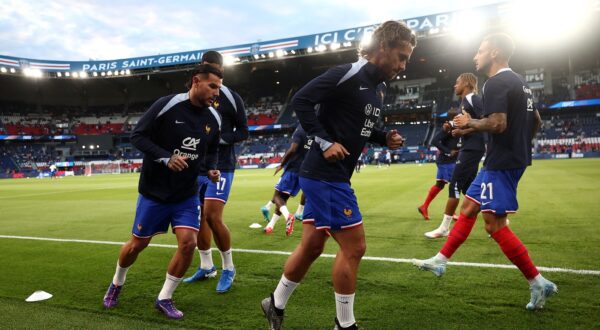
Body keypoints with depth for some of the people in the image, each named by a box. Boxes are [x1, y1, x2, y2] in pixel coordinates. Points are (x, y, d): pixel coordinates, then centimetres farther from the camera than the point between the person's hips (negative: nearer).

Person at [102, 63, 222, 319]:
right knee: (137, 244, 11)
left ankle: (164, 299, 11)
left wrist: (212, 169, -6)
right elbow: (137, 136, -14)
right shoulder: (167, 105, -17)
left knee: (188, 243, -12)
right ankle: (116, 284, 43)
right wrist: (166, 158, -27)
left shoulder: (213, 118, -1)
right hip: (154, 191, -3)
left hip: (187, 194, 3)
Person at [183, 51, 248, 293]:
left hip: (220, 167, -5)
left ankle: (228, 268, 6)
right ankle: (206, 267, 25)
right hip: (196, 167, 5)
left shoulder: (231, 98, -4)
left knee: (212, 216, -13)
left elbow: (243, 132, -3)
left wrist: (219, 138, -18)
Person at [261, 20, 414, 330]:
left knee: (311, 247, 15)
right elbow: (301, 100, -18)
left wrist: (384, 138, 8)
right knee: (353, 247, -5)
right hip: (325, 176, -10)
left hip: (329, 176, 10)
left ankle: (275, 304, 32)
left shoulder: (374, 88, 15)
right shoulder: (347, 74, -13)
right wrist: (325, 142, -20)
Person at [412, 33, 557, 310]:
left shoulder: (496, 83, -15)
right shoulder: (518, 82, 16)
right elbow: (536, 121, 22)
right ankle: (440, 261, 22)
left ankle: (539, 284, 3)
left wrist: (469, 124, -11)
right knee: (468, 208, 14)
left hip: (502, 163, -10)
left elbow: (497, 123, -27)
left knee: (495, 225, -6)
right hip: (508, 159, 10)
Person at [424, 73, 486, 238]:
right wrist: (452, 128, 6)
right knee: (468, 188, 12)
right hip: (468, 149, 10)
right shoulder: (464, 102, 19)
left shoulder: (473, 99, -10)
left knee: (454, 186, -7)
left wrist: (463, 131, -21)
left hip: (472, 149, -10)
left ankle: (444, 228, 0)